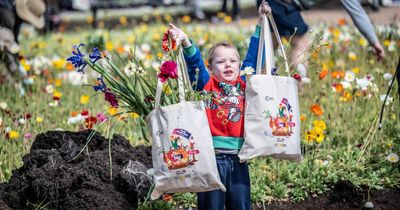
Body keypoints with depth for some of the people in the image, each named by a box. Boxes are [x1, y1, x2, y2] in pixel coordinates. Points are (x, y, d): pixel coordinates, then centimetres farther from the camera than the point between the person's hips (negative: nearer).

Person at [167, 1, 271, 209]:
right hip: (212, 157, -3)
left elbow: (252, 56, 15)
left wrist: (260, 22, 17)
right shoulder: (207, 85, 1)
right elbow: (195, 63, -12)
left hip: (238, 159, 3)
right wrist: (186, 42, -29)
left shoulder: (243, 84, 9)